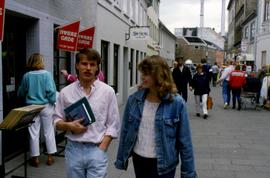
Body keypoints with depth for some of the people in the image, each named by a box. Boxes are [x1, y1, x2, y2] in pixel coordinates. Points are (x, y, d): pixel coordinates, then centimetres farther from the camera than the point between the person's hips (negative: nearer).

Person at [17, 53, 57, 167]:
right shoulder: (47, 74, -9)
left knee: (34, 133, 9)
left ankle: (35, 158, 17)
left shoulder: (27, 76, -3)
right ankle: (50, 157, 19)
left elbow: (21, 93, 8)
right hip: (46, 106, -1)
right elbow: (51, 91, -14)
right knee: (49, 132, 11)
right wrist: (52, 102, 0)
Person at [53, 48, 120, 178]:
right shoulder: (66, 92, 2)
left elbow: (113, 124, -2)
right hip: (73, 149, 2)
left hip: (97, 149, -2)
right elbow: (56, 121, 8)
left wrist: (101, 149, -9)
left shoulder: (108, 91, -2)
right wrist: (69, 125, -12)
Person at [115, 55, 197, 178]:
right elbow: (125, 131, 3)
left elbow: (184, 141, -10)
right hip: (138, 159, 4)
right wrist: (121, 159, 5)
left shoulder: (176, 103, -14)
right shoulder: (134, 99, -5)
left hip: (163, 164, -3)